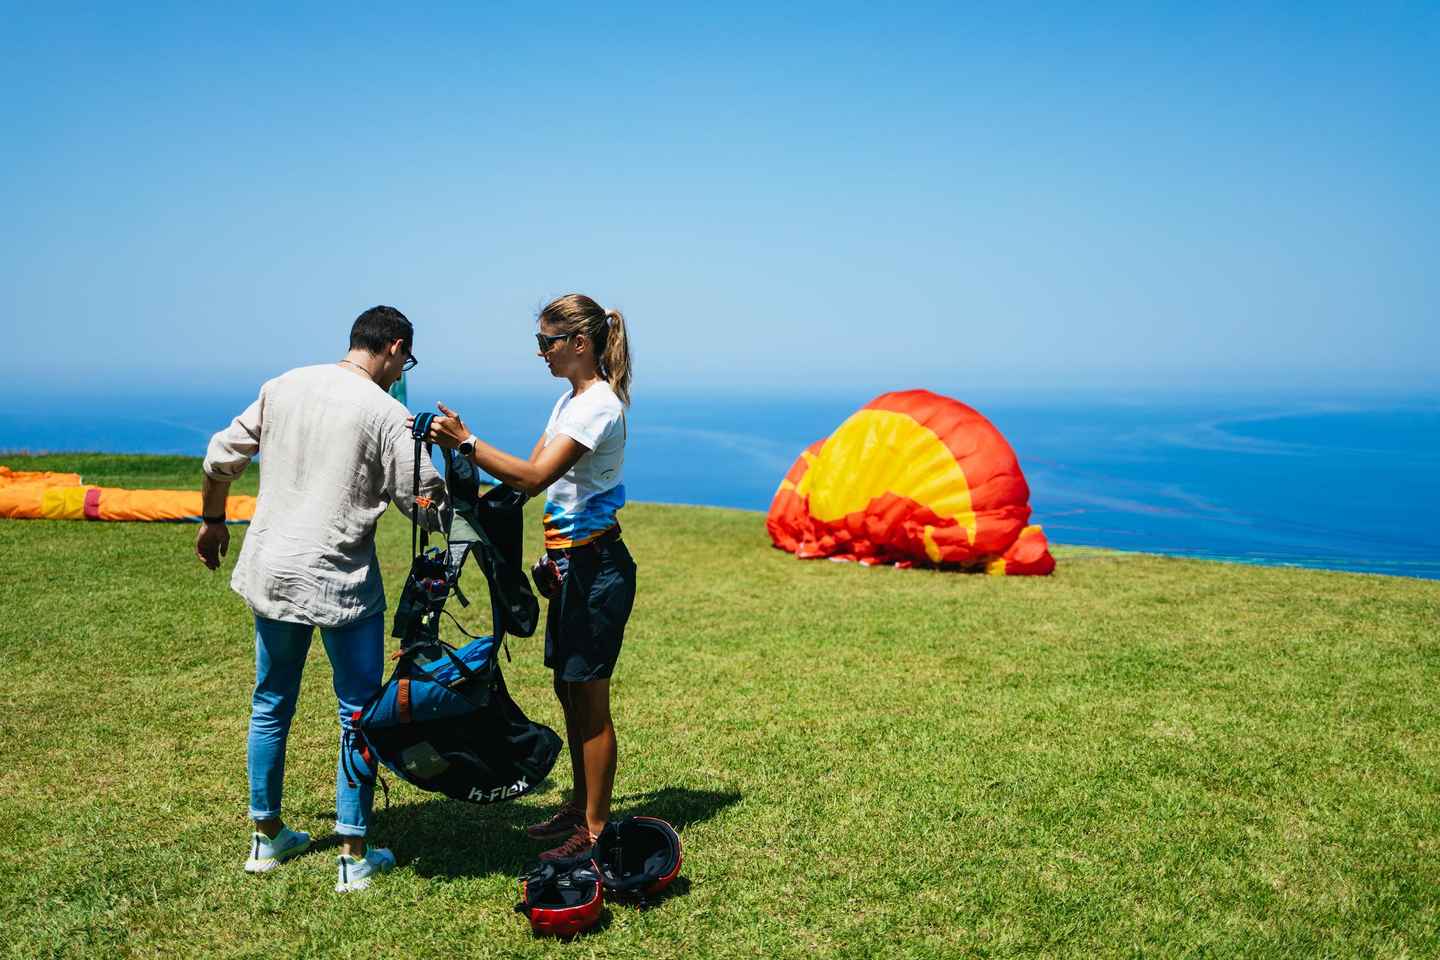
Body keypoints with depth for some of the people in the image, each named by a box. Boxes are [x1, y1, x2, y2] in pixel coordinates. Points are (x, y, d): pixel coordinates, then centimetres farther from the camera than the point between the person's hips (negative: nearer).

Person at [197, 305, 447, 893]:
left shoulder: (283, 387, 5)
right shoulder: (387, 414, -11)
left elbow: (221, 458, 12)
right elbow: (426, 504, -10)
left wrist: (213, 522, 27)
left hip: (270, 573, 6)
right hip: (341, 584, -6)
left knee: (271, 704, 20)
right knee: (360, 715, 8)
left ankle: (267, 837, 32)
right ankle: (354, 856, 14)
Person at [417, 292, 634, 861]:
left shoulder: (599, 405, -18)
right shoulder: (570, 400, 13)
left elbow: (534, 478, -28)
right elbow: (530, 474, 12)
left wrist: (467, 444, -30)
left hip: (597, 566, -10)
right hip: (570, 563, 10)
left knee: (589, 698, -1)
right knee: (568, 690, 16)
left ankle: (595, 829, 11)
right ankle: (579, 808, 30)